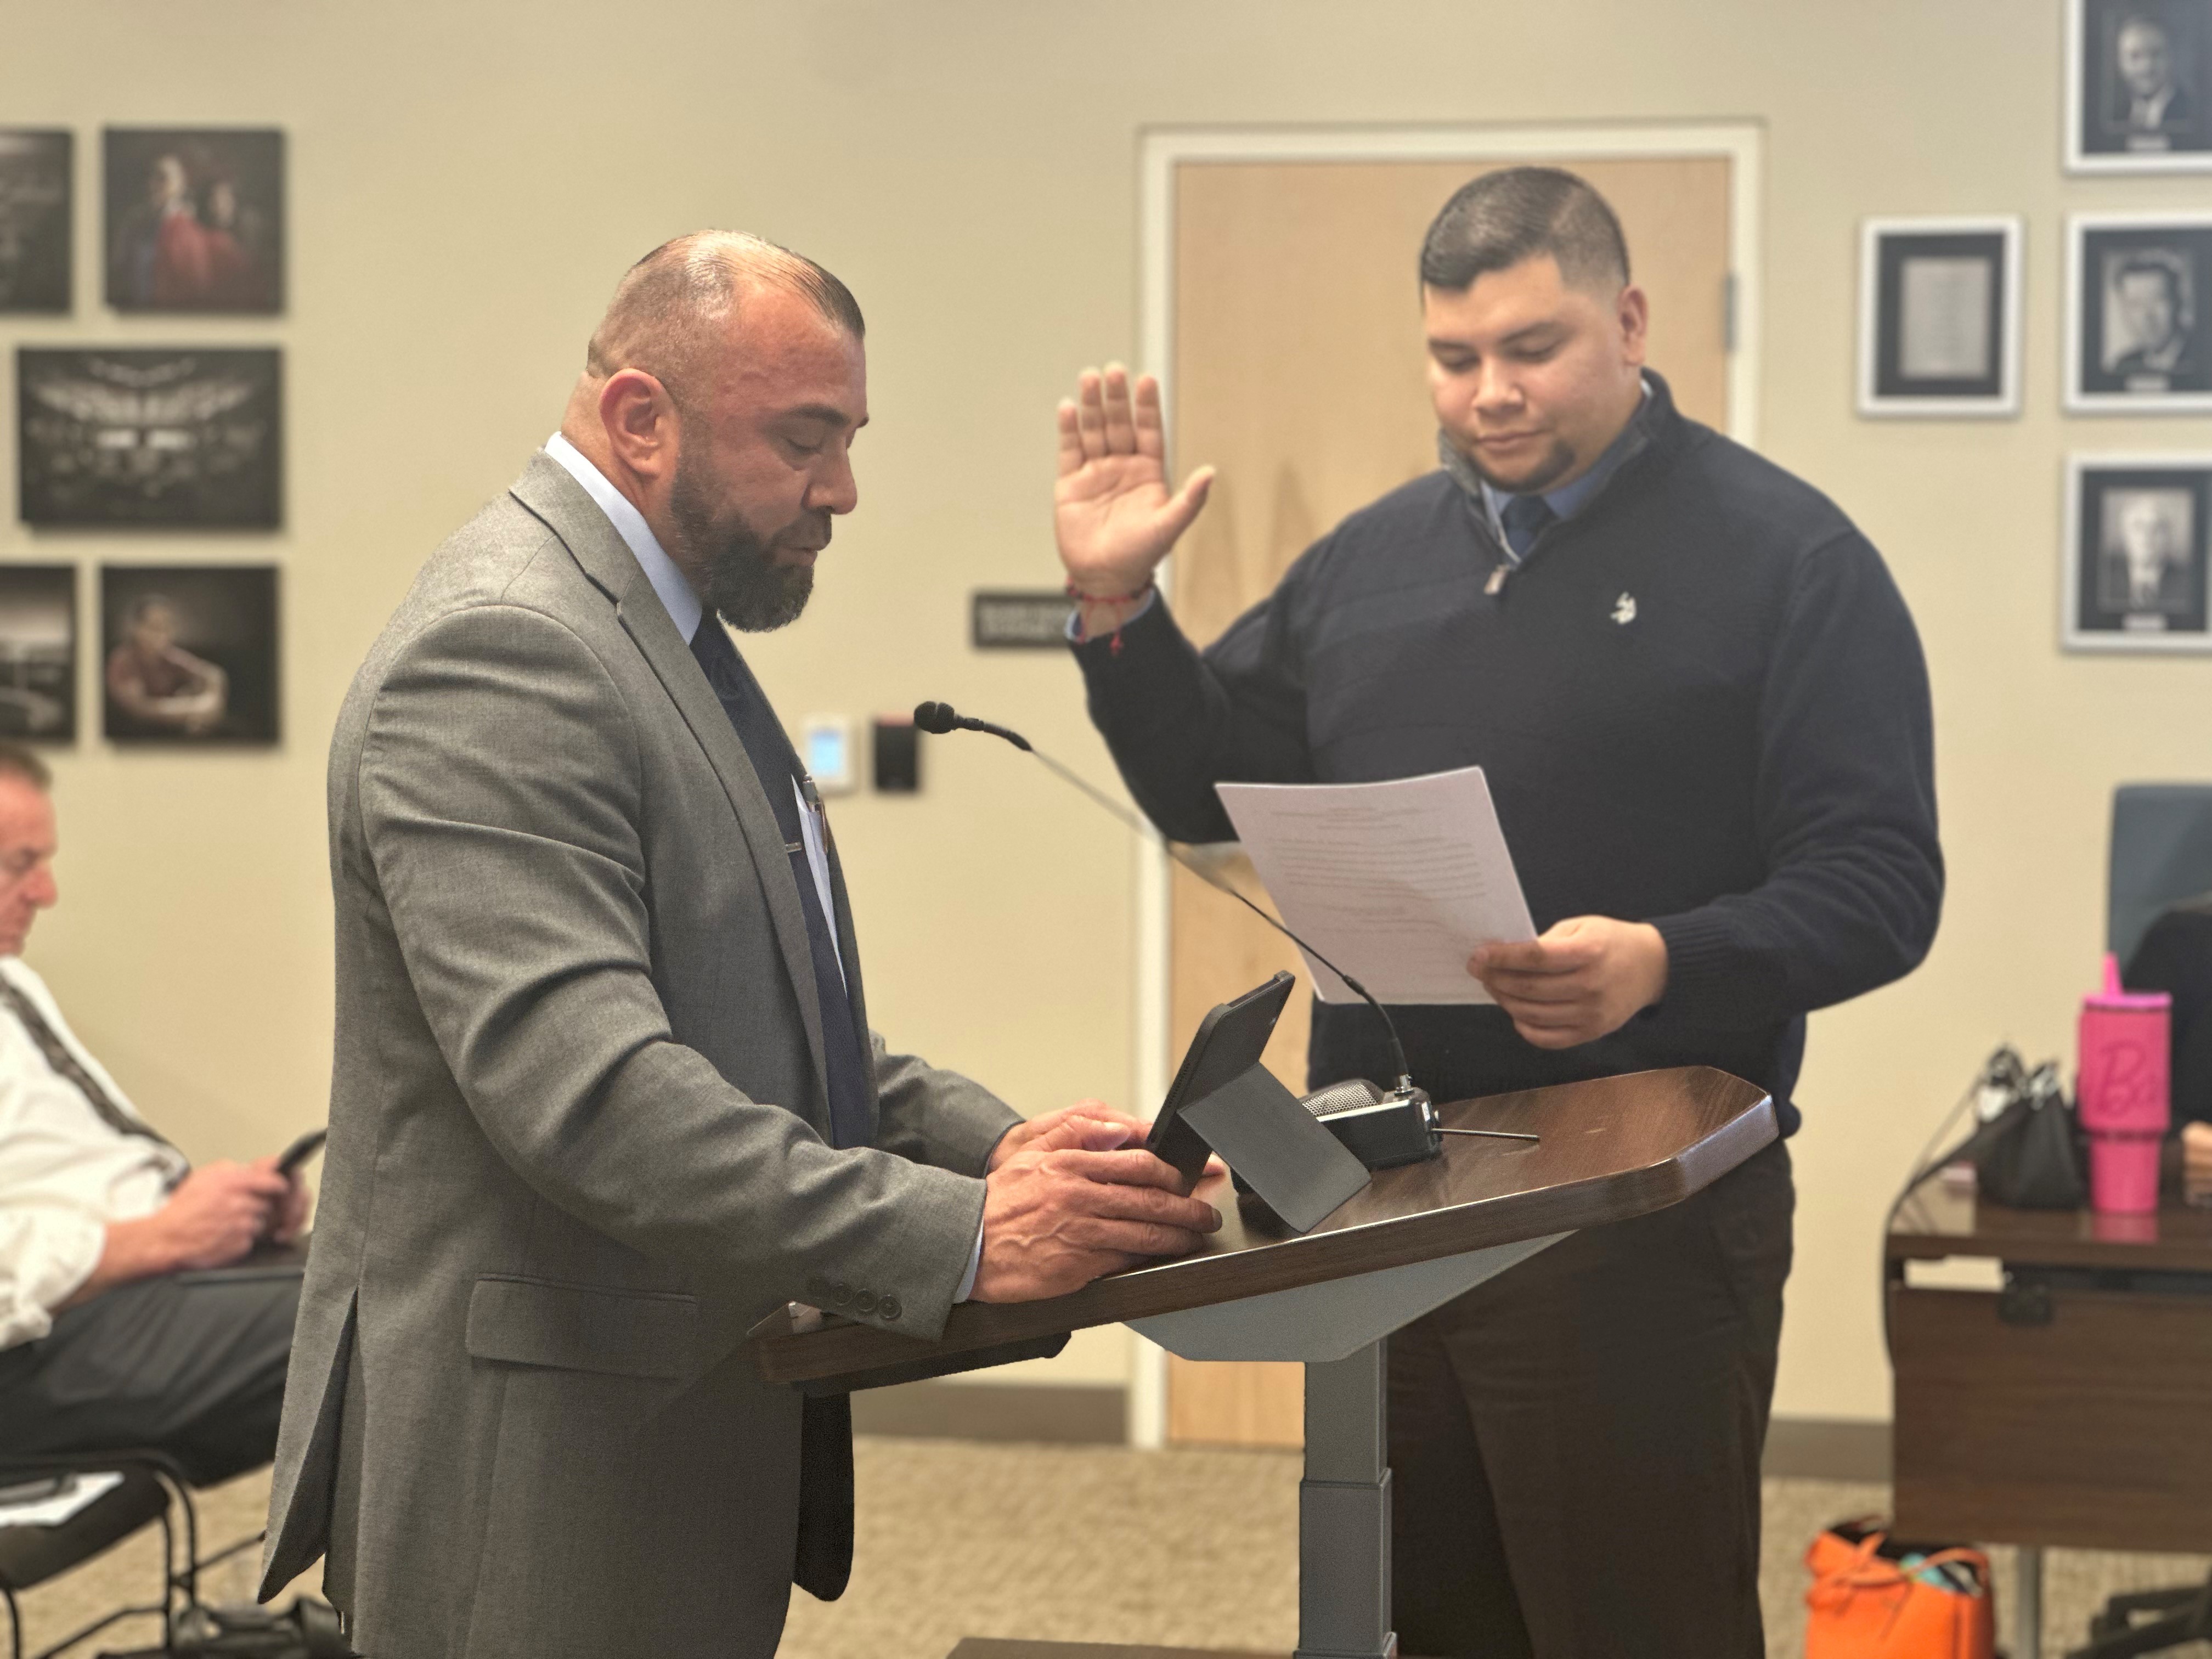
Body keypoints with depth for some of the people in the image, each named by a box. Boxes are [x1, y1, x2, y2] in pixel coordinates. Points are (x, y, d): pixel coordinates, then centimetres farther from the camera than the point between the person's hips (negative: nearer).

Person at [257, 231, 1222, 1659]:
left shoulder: (667, 628, 15)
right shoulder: (499, 649, -18)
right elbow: (583, 1084, -28)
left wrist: (999, 1148, 2)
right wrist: (961, 1236, -32)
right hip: (546, 1480, -10)